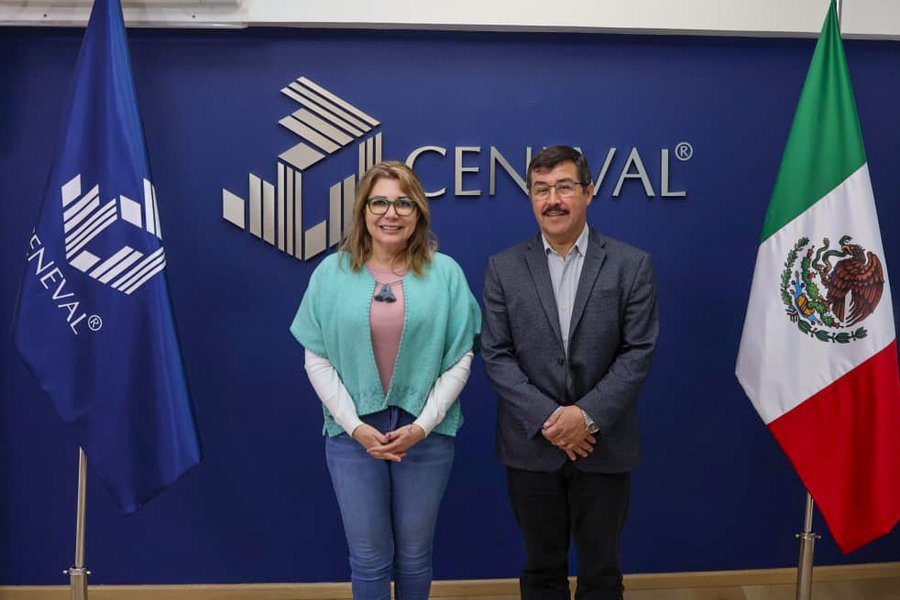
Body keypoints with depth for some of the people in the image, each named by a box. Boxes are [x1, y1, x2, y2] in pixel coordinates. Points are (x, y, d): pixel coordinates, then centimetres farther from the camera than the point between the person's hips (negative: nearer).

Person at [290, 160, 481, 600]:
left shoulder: (445, 272, -2)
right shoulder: (331, 272, -1)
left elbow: (460, 357, -2)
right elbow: (317, 359, 0)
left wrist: (422, 425, -10)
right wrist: (355, 426, -10)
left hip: (426, 431, 0)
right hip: (354, 431, 0)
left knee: (414, 552, 14)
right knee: (369, 555, 9)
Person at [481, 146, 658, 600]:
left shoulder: (632, 265, -2)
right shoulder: (504, 268, 1)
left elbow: (638, 352, -6)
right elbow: (495, 355, -3)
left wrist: (587, 415, -17)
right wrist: (546, 419, -13)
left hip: (603, 446, 0)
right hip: (532, 446, 1)